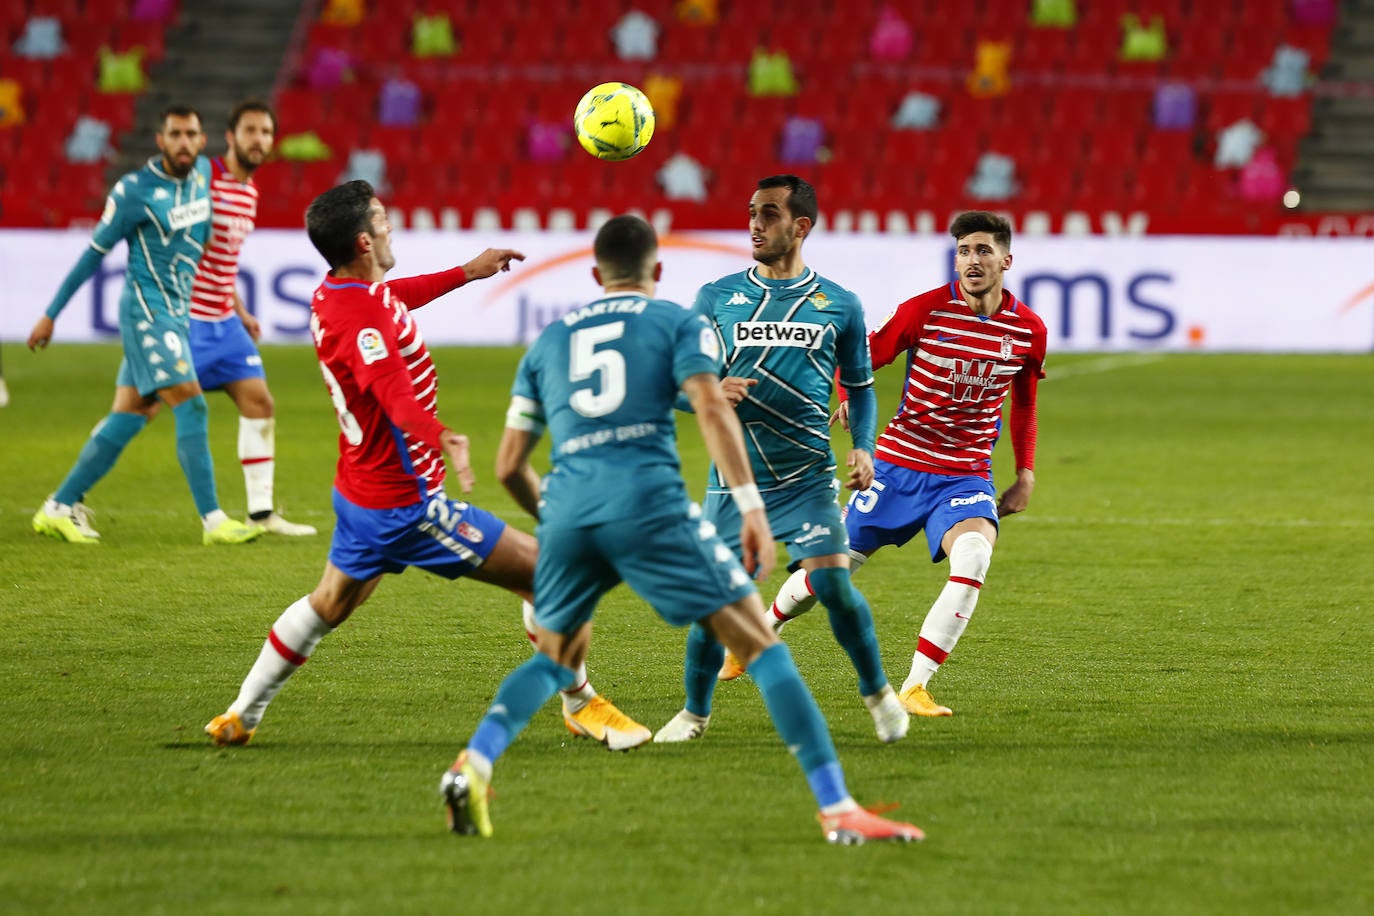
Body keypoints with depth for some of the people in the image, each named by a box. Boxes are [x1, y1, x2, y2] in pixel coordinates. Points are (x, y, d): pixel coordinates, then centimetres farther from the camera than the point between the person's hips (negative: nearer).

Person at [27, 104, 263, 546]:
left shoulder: (203, 172, 7)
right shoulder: (135, 191, -15)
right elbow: (93, 255, -7)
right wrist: (51, 315, -3)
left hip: (176, 311, 8)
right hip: (147, 309, -8)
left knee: (129, 415, 8)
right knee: (192, 407, -13)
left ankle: (59, 507, 14)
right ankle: (213, 521, -12)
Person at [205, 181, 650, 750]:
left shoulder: (332, 296, 4)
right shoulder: (363, 322, -27)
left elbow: (396, 298, 28)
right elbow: (396, 394, -47)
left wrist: (467, 272, 36)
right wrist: (439, 438, -65)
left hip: (361, 489, 10)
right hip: (406, 504, -10)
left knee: (329, 605, 27)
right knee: (540, 571, -4)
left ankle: (239, 718, 31)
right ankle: (581, 706, 8)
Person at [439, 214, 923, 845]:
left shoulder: (548, 341, 26)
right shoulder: (678, 324, 15)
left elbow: (509, 466, 24)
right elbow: (711, 407, -5)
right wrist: (752, 507, -11)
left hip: (567, 507, 4)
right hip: (648, 501, -4)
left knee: (555, 659, 25)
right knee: (760, 644, 0)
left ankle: (473, 764, -1)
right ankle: (837, 809, -10)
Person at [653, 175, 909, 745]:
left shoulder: (838, 305, 6)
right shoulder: (717, 297, 6)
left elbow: (860, 387, 15)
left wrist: (863, 447, -2)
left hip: (807, 477, -1)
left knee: (833, 584, -13)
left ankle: (877, 692, 9)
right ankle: (695, 712, 17)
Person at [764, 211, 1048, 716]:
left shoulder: (1029, 329, -1)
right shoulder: (925, 309, -11)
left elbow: (1024, 405, 16)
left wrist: (1026, 475, 11)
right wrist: (850, 400, -21)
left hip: (968, 476, 1)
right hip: (899, 464, -1)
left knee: (973, 558, -29)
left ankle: (915, 689, -20)